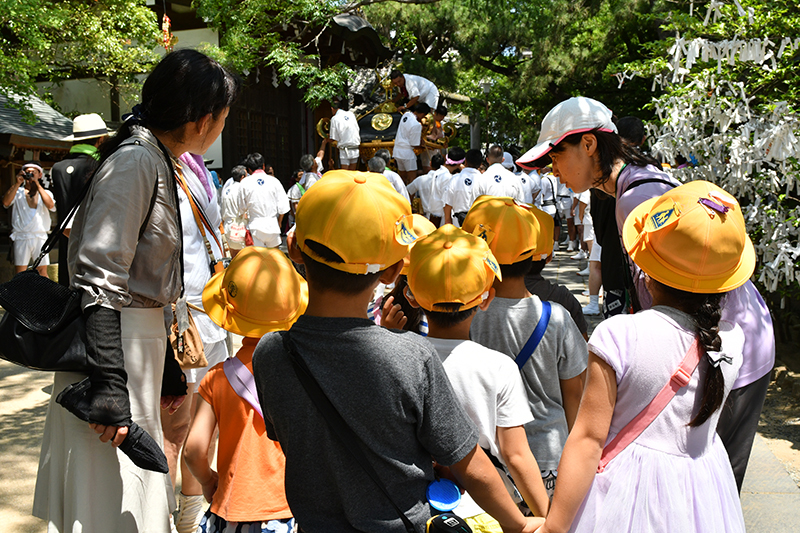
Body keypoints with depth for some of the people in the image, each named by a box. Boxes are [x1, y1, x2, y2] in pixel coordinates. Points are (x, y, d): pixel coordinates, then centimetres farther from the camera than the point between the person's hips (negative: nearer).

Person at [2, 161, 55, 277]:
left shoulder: (46, 193, 15)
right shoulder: (17, 192, 13)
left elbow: (50, 205, -7)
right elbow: (5, 203, -7)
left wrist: (38, 185, -7)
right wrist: (16, 184, -8)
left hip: (41, 237, 0)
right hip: (21, 237, 0)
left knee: (42, 272, -1)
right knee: (20, 274, -3)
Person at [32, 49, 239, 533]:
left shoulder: (158, 162, 14)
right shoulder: (134, 161, -16)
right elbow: (100, 279, -23)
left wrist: (164, 372, 21)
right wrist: (110, 386, -27)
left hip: (139, 341, 10)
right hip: (115, 345, -10)